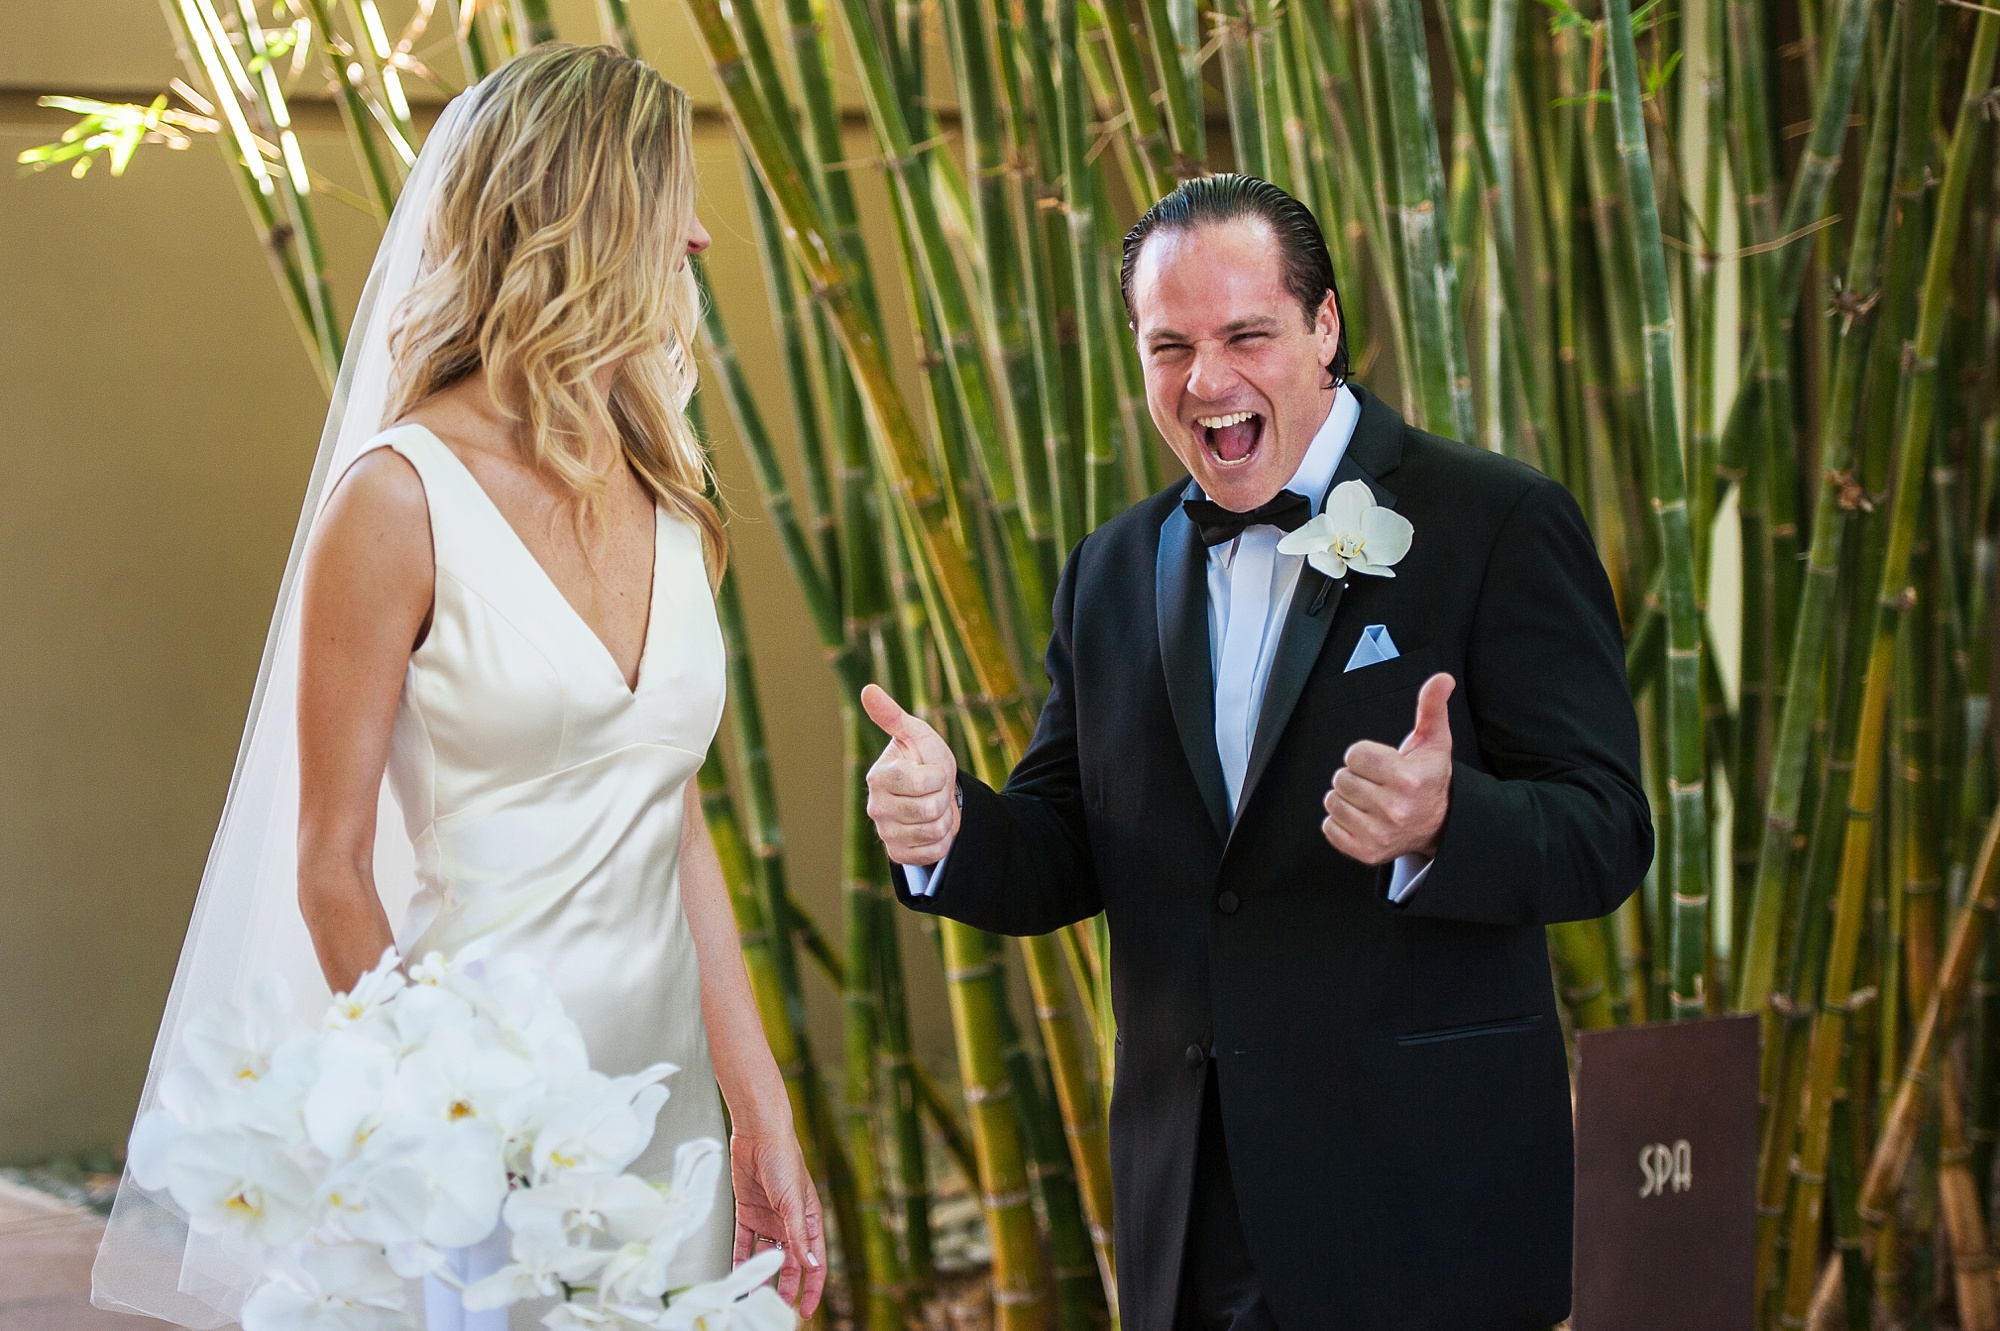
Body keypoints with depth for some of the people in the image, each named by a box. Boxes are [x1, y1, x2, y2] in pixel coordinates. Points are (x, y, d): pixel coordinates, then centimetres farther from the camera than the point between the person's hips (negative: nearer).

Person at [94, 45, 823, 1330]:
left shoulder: (669, 499, 7)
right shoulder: (403, 500, -12)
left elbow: (678, 826, 10)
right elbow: (334, 868, -9)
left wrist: (763, 1114, 4)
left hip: (668, 1082, 6)